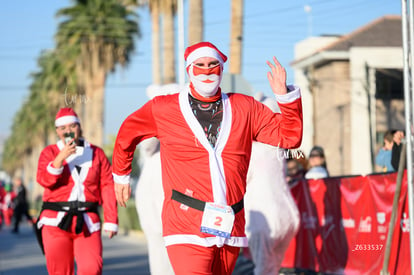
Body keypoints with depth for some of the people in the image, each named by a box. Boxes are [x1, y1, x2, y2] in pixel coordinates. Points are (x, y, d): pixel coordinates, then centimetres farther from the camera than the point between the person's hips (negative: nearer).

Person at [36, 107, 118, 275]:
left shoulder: (96, 153, 10)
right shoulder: (50, 153, 8)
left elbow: (107, 188, 5)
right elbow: (44, 180, -9)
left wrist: (111, 221, -2)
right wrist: (61, 157, -21)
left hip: (87, 223, 0)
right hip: (56, 223, 0)